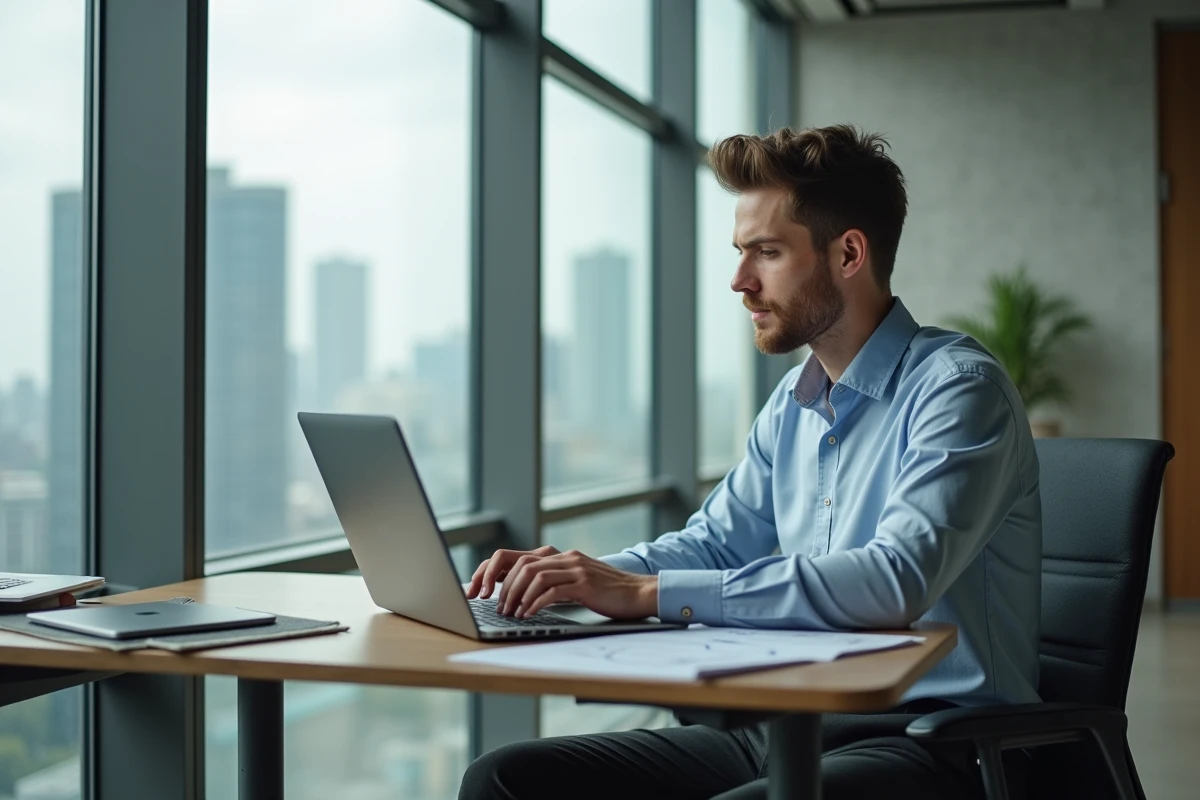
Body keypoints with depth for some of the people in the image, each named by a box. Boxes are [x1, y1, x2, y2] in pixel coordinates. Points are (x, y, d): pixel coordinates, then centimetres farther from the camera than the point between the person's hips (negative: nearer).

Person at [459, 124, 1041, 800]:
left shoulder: (958, 388, -13)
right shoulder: (794, 404, 15)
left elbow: (896, 581, -28)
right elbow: (716, 542, 24)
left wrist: (648, 591, -27)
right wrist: (584, 574, 2)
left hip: (927, 740, -8)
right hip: (792, 730, 8)